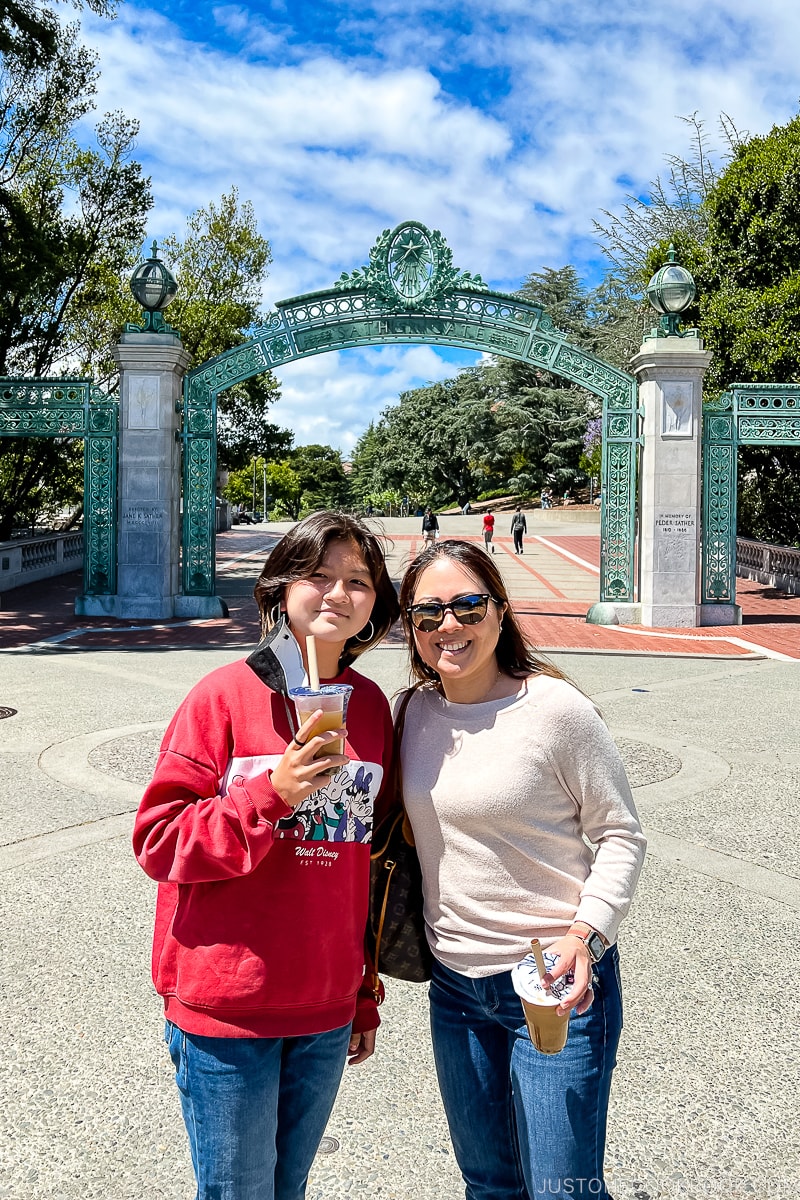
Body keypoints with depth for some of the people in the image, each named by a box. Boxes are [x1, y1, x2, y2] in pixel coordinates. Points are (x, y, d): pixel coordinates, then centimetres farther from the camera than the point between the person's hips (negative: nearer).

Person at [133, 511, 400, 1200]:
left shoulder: (372, 706, 2)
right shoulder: (225, 696, -11)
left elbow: (372, 859, 9)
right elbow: (158, 841, -11)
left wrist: (366, 996, 14)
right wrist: (271, 794, -25)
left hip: (327, 1009, 4)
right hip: (225, 1010, -4)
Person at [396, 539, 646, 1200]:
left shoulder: (555, 707, -16)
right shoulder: (416, 710, 0)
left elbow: (621, 835, -9)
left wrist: (586, 935, -21)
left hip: (556, 983, -5)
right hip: (454, 984, 5)